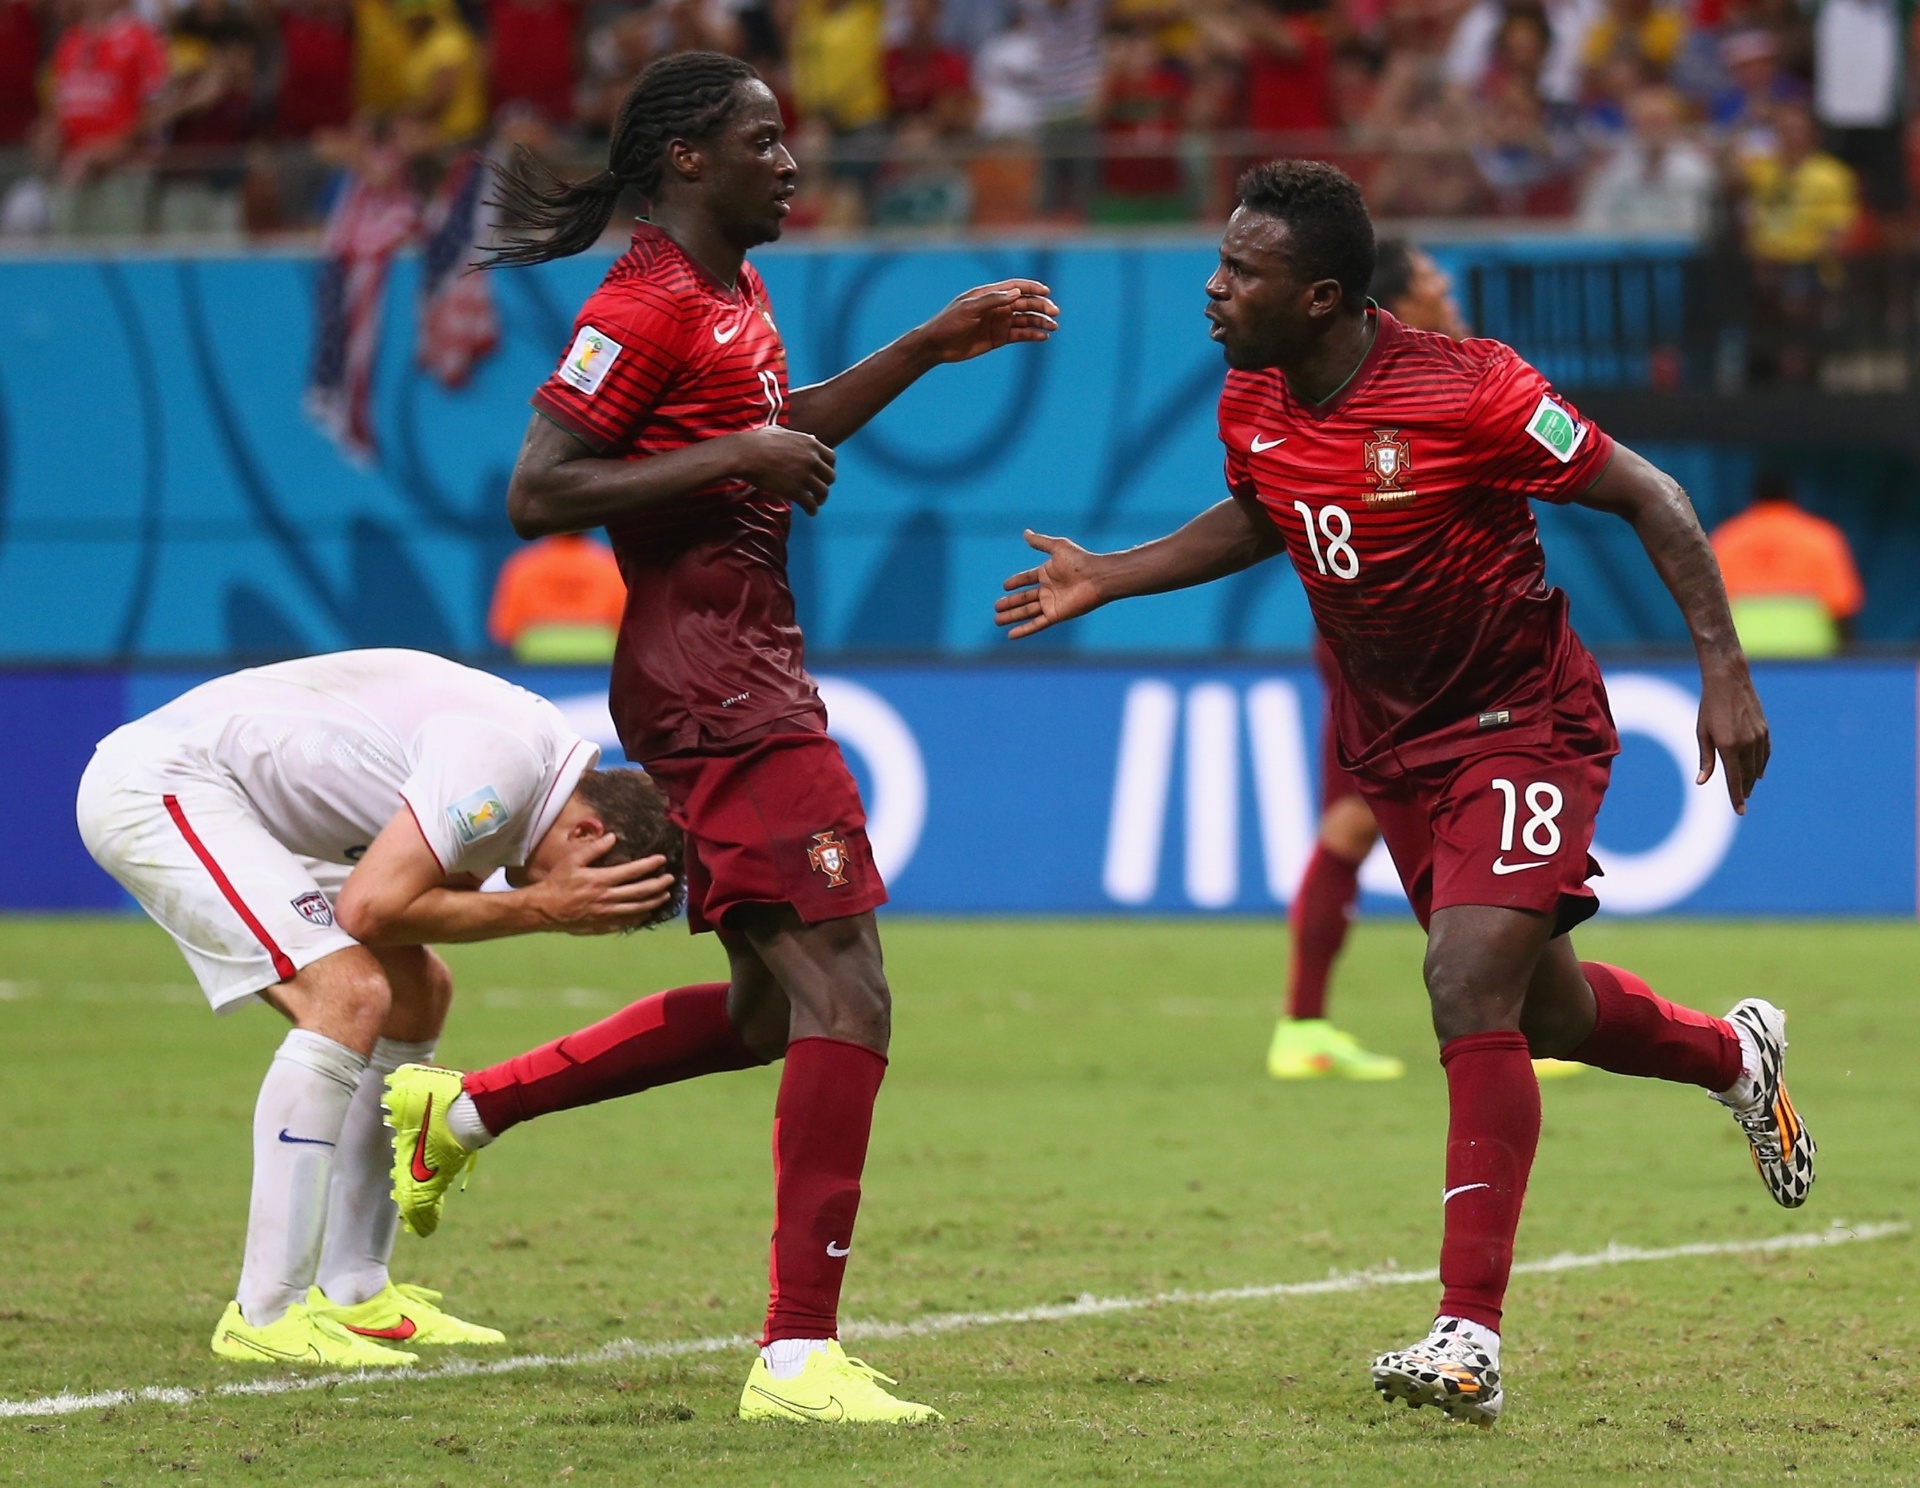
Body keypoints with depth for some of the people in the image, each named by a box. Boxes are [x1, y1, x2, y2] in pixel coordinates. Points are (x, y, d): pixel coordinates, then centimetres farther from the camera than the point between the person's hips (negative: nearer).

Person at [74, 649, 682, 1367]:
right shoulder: (505, 757, -25)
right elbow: (370, 908, -25)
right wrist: (541, 909, -19)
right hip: (154, 787, -11)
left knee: (418, 990, 13)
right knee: (350, 995, -22)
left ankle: (350, 1293, 16)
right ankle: (266, 1316, -19)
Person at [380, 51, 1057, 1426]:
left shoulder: (733, 293, 15)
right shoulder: (647, 308, -14)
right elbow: (537, 495, -19)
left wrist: (932, 348, 24)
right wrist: (733, 458, -20)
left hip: (750, 681, 10)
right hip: (712, 683, -10)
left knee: (770, 1010, 17)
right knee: (843, 993, -15)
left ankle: (459, 1111, 25)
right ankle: (799, 1355, -17)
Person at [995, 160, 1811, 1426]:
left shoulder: (1469, 391, -25)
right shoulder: (1253, 407, -5)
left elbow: (1648, 498, -16)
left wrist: (1726, 672, -20)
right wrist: (1111, 578, 9)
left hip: (1525, 721, -7)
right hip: (1388, 738, 7)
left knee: (1470, 988, -22)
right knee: (1544, 1011, 16)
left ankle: (1470, 1336, -22)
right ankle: (1735, 1054, 49)